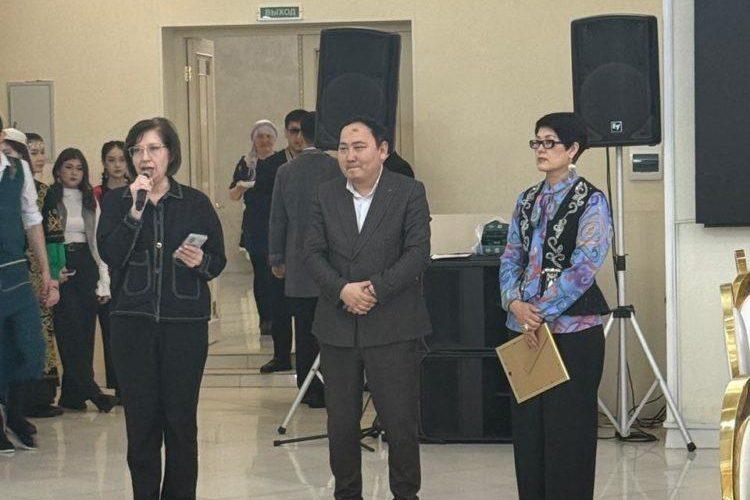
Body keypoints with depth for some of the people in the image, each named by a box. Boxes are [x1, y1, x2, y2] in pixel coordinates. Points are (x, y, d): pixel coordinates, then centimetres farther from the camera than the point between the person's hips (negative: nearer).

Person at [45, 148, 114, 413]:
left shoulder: (90, 201, 15)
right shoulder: (49, 199, 2)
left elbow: (98, 241, 12)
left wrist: (104, 280, 4)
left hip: (86, 266, 4)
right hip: (59, 268, -4)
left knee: (86, 329, 1)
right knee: (72, 328, -10)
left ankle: (72, 395, 8)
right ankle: (91, 391, -8)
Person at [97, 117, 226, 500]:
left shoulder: (196, 203, 6)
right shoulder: (116, 201, 6)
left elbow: (219, 261, 9)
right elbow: (110, 254, -8)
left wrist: (201, 262, -12)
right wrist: (135, 211, -16)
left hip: (185, 322, 0)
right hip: (132, 321, 0)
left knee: (181, 419, 0)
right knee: (141, 419, 1)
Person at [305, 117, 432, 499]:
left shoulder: (409, 192, -2)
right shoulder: (327, 195, 8)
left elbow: (418, 252, -9)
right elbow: (314, 253, 3)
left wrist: (375, 288, -17)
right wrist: (342, 290, -14)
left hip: (392, 327, -3)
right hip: (338, 326, 3)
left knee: (400, 421, 0)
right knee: (341, 422, 9)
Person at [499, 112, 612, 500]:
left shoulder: (591, 202, -6)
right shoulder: (527, 201, 13)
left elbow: (583, 268, -14)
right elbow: (510, 258, 10)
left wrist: (541, 311, -17)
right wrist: (516, 304, -9)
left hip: (572, 328, -6)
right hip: (526, 327, 6)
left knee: (568, 426, -2)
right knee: (527, 422, 8)